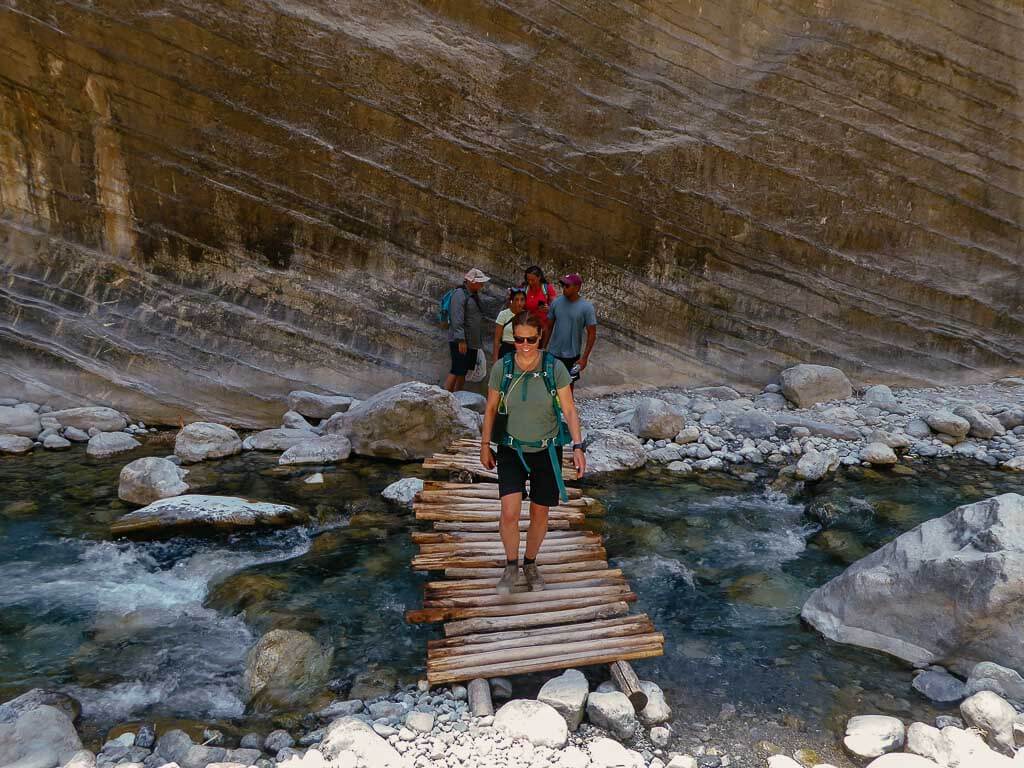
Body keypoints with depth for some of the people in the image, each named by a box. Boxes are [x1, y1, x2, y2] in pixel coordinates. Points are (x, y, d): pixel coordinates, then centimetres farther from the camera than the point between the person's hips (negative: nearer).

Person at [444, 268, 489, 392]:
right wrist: (461, 340, -24)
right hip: (460, 342, -9)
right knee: (456, 372, -9)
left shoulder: (474, 295, 16)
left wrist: (479, 341, 19)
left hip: (472, 342, 9)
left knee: (463, 373, 11)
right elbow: (457, 319, -20)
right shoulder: (460, 294, -13)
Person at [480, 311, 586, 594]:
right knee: (509, 512, -13)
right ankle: (511, 565, 15)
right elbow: (491, 408, 2)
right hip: (512, 450, 0)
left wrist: (578, 446, -16)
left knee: (539, 514, 11)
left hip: (547, 451, 0)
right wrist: (484, 445, 7)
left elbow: (569, 409, -8)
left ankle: (530, 563, 38)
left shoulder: (555, 368, -14)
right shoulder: (501, 368, -10)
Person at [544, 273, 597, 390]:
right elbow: (549, 327, 5)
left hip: (572, 355, -3)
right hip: (553, 353, 3)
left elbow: (592, 334, -11)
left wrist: (584, 357, -14)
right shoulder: (556, 302, -4)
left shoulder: (587, 307, -14)